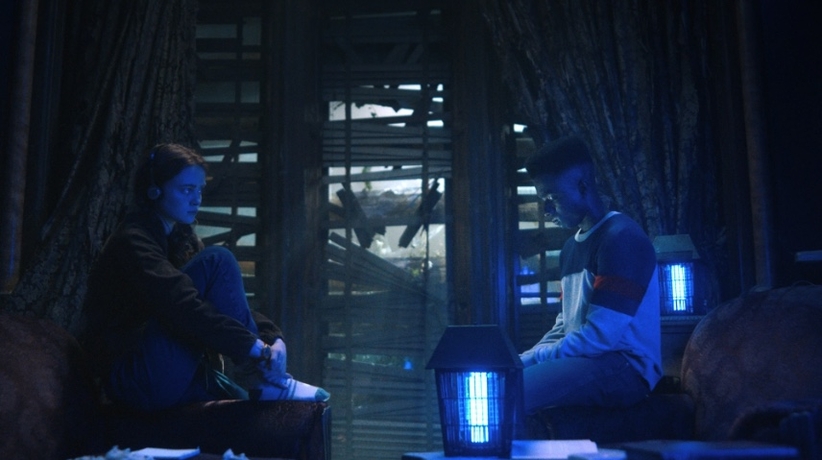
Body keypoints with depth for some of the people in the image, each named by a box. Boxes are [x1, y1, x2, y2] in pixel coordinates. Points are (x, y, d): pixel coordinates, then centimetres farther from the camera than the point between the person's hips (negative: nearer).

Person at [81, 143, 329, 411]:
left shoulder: (182, 238, 14)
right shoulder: (133, 241, -13)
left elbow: (229, 301, 5)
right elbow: (182, 305, -29)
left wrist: (272, 337, -12)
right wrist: (254, 346, -33)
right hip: (138, 378, -8)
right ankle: (260, 378, -17)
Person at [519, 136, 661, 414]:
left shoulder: (621, 238, -13)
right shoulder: (571, 247, 17)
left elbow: (600, 336, -20)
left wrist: (528, 360, -14)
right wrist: (522, 360, 4)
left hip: (626, 368, -10)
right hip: (582, 361, 10)